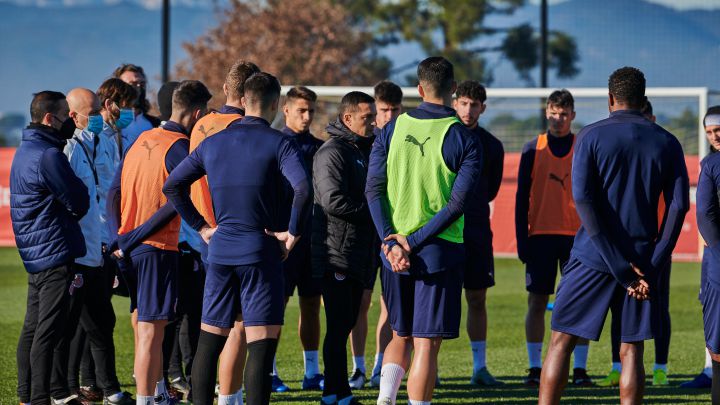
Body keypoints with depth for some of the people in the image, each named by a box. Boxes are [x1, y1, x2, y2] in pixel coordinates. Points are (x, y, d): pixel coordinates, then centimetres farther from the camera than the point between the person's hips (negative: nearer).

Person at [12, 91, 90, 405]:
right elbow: (80, 203, -11)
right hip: (55, 254, -10)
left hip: (33, 256, 10)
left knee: (32, 329, 14)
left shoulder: (25, 151, 16)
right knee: (48, 333, -8)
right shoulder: (48, 155, -16)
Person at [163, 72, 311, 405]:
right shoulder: (278, 143, -6)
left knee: (209, 341, 12)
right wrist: (293, 233, -10)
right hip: (261, 252, -5)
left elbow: (172, 186, 11)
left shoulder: (213, 143, 10)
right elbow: (303, 189, -22)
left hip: (220, 251, 5)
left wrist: (201, 227, 13)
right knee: (261, 344, -5)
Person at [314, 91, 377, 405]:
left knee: (345, 324, 11)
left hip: (359, 255, 9)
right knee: (339, 326, -8)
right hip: (335, 253, -9)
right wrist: (373, 212, -14)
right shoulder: (332, 153, -11)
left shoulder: (365, 151, 19)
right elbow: (333, 201, -21)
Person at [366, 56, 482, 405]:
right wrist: (413, 242, -13)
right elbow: (457, 204, -13)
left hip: (393, 250, 4)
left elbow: (373, 190, -3)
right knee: (426, 343, -1)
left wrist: (391, 241, -9)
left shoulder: (392, 130, 4)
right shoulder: (464, 141, -5)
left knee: (401, 335, 18)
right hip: (440, 250, -3)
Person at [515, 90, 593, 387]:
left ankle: (580, 369, 1)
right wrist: (522, 239, -1)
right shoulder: (533, 150, 6)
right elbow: (522, 196, 6)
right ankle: (535, 368, 5)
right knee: (536, 302, -1)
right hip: (540, 236, 0)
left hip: (577, 236, 0)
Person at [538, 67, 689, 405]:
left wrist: (621, 269, -11)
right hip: (642, 260, 2)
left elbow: (583, 199, -10)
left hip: (593, 258, -2)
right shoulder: (667, 144, 6)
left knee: (561, 342, 4)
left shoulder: (591, 136, -1)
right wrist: (651, 268, -5)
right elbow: (679, 206, -1)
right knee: (631, 352, 5)